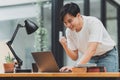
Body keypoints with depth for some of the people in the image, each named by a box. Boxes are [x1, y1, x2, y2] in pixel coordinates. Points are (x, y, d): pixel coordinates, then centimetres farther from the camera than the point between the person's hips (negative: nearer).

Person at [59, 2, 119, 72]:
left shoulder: (93, 23, -26)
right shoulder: (69, 31, -8)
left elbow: (92, 49, -36)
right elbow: (75, 57, -4)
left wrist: (77, 66, -47)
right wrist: (65, 45, -23)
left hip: (107, 56, -5)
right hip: (91, 58, 5)